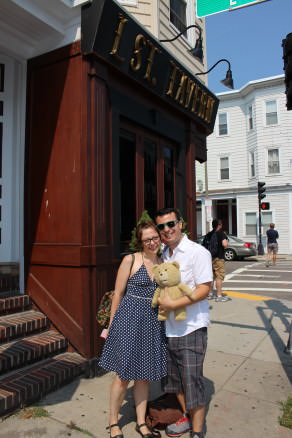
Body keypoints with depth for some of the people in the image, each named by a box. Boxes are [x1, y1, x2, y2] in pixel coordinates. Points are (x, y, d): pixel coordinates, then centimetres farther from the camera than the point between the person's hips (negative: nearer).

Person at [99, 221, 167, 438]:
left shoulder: (163, 263, 6)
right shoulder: (130, 260, -8)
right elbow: (118, 294, -4)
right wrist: (112, 325, -2)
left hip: (154, 322, 5)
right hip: (129, 318, -4)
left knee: (145, 374, 16)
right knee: (124, 374, 6)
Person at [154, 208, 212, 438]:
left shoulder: (197, 252, -13)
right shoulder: (163, 254, 8)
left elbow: (203, 289, -18)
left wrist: (173, 304, -23)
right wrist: (160, 302, 4)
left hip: (191, 328, -7)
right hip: (169, 327, 7)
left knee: (193, 381, 1)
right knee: (174, 378, 20)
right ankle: (187, 418, 42)